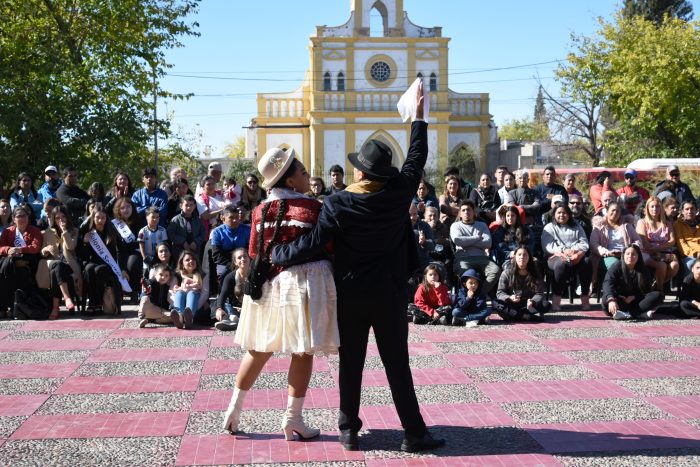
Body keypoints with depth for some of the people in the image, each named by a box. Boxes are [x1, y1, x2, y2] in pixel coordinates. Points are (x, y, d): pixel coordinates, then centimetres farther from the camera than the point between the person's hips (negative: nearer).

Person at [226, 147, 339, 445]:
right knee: (303, 352, 5)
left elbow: (254, 253, 9)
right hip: (304, 281, -5)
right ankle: (292, 420, 9)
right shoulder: (312, 208, -11)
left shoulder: (261, 211, 3)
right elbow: (330, 248, -7)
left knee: (259, 348, 17)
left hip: (268, 283, 5)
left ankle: (234, 409, 21)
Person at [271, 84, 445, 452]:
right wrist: (419, 115, 16)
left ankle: (349, 430, 17)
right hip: (390, 295, 1)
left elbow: (312, 244, -16)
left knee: (350, 365, 11)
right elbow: (416, 159, 6)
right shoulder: (398, 193, -9)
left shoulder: (337, 205, -15)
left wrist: (274, 255, -1)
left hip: (350, 295, -1)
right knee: (397, 365, 6)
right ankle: (414, 433, 9)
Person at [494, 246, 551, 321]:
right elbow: (500, 293, -7)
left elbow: (539, 293, -8)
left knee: (547, 305, -26)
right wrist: (509, 298, -30)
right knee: (496, 304, -30)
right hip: (512, 305, -1)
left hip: (528, 305, 1)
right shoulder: (507, 273, -3)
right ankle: (530, 317, -35)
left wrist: (532, 301, -31)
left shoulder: (535, 273, -1)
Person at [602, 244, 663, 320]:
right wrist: (611, 300, -47)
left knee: (658, 295, -18)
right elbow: (607, 284, -27)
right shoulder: (616, 267, -11)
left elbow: (646, 290, -1)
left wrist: (633, 297, -21)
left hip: (635, 302, 3)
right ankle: (642, 313, -41)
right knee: (606, 299, -35)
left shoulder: (642, 271, 1)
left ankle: (626, 313, -34)